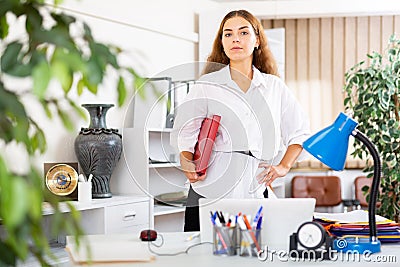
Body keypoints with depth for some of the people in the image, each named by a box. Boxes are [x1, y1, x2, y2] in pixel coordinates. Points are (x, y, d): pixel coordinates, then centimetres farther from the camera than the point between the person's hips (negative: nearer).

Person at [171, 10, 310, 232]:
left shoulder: (274, 87, 13)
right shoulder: (207, 85, 7)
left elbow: (300, 131, 21)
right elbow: (185, 132, 4)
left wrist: (283, 167, 10)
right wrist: (188, 165, -14)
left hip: (254, 194, 2)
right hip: (210, 192, -1)